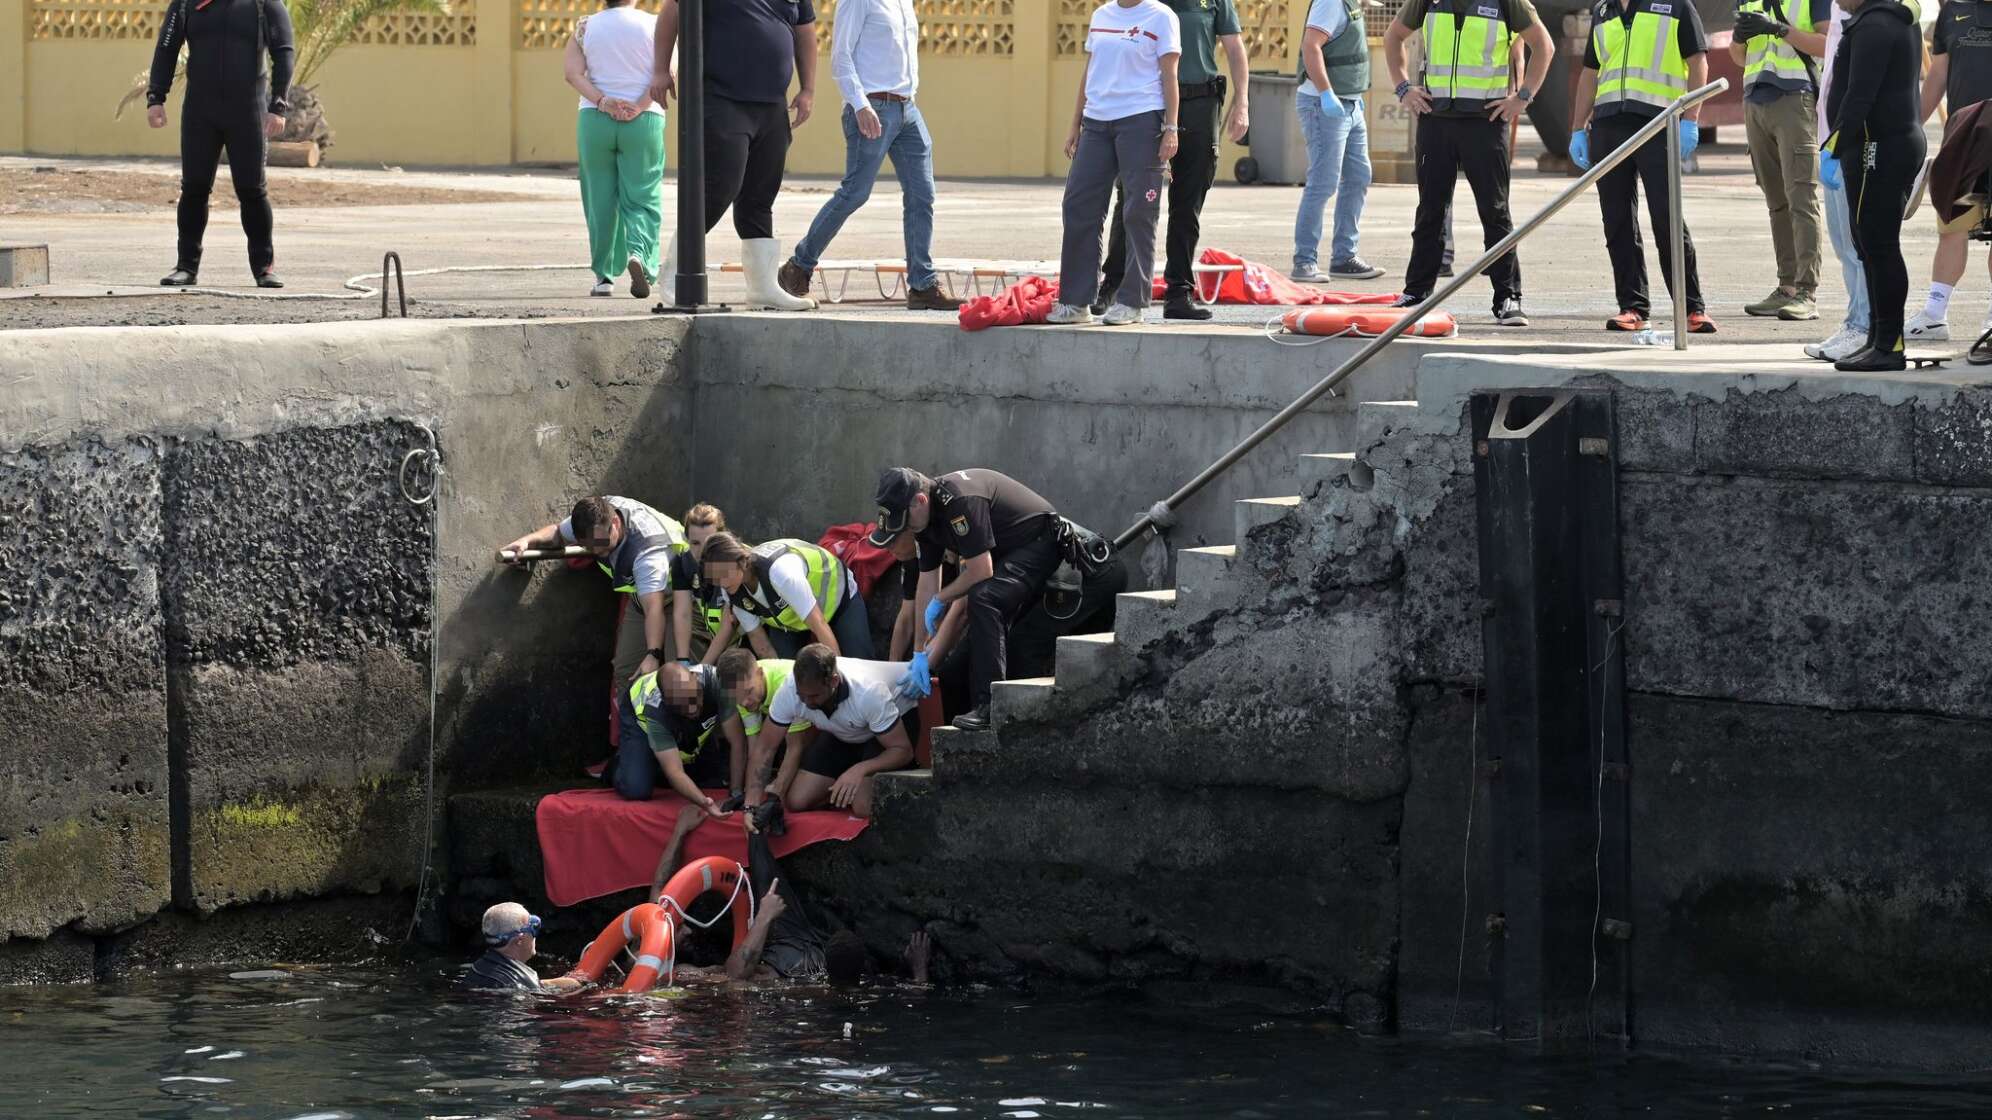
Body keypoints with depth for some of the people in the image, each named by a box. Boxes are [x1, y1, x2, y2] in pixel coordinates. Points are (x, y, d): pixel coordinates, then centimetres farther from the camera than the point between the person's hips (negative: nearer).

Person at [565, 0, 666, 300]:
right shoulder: (653, 25, 1)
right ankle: (639, 253, -24)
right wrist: (640, 106, -12)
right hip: (644, 122, -1)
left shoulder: (585, 27, 6)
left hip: (595, 119, 1)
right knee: (641, 198, 2)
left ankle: (603, 276, 8)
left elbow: (573, 73, -6)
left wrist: (602, 102, -13)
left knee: (600, 199, 8)